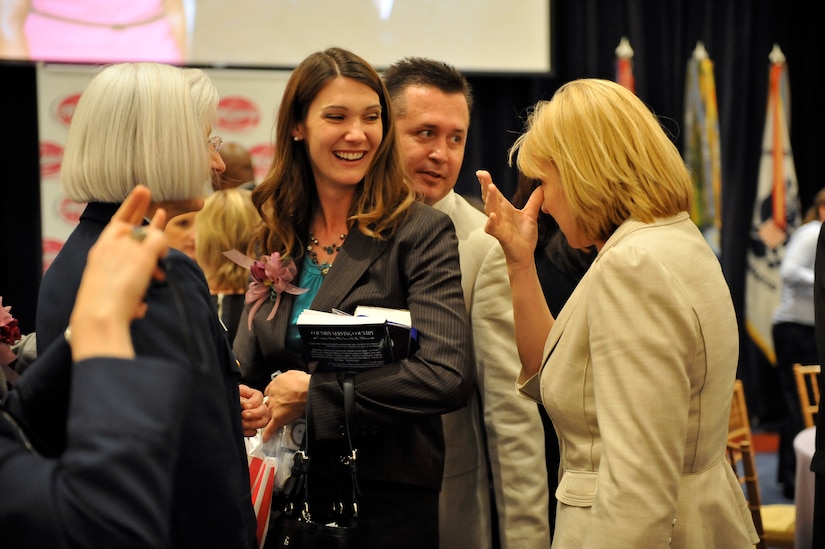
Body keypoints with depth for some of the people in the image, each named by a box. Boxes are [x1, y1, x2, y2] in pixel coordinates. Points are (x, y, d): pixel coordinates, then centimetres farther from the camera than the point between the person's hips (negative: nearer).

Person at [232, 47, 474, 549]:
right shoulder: (276, 237, 7)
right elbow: (248, 368, 16)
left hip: (386, 497, -4)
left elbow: (448, 378, -19)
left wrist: (314, 393, -15)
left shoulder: (422, 233, -8)